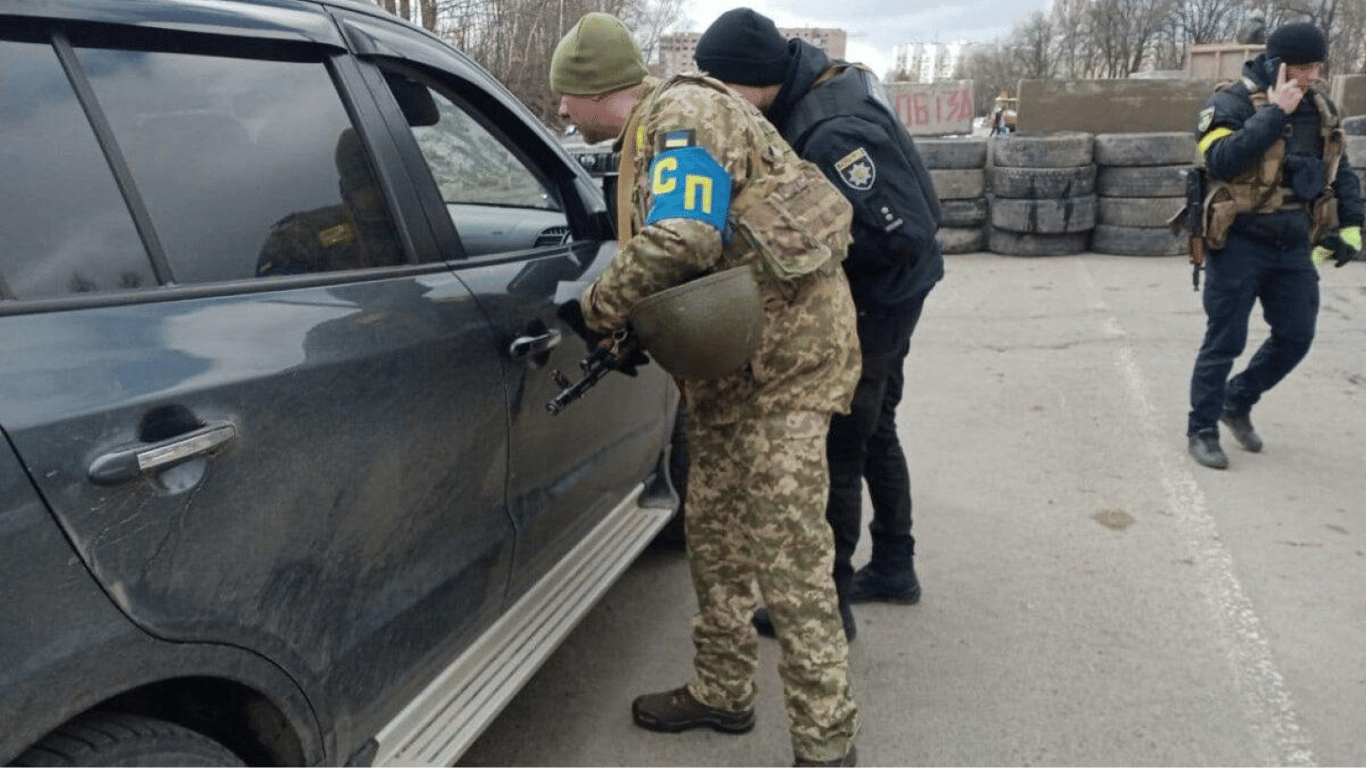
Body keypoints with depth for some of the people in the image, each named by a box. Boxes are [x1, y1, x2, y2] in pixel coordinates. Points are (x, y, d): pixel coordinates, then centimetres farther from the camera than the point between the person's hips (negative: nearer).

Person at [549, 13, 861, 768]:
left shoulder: (683, 114, -14)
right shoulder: (652, 135, 17)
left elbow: (678, 242, -26)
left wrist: (594, 310, -13)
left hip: (786, 339, -10)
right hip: (729, 349, 10)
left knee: (784, 550, -9)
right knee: (714, 532, 15)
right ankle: (721, 692, 30)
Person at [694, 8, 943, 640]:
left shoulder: (832, 135, -31)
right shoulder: (811, 83, 0)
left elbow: (903, 233, -30)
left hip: (878, 302, -10)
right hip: (884, 297, 10)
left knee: (837, 448, -3)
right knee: (873, 430, 21)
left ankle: (828, 603, 9)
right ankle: (894, 566, 37)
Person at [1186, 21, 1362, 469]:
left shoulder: (1321, 109, 8)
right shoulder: (1232, 104, -12)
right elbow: (1223, 160, -29)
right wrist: (1275, 113, -26)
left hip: (1293, 247, 6)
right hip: (1240, 245, -6)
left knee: (1296, 337, 8)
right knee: (1224, 342, -1)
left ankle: (1237, 403, 29)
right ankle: (1202, 430, 12)